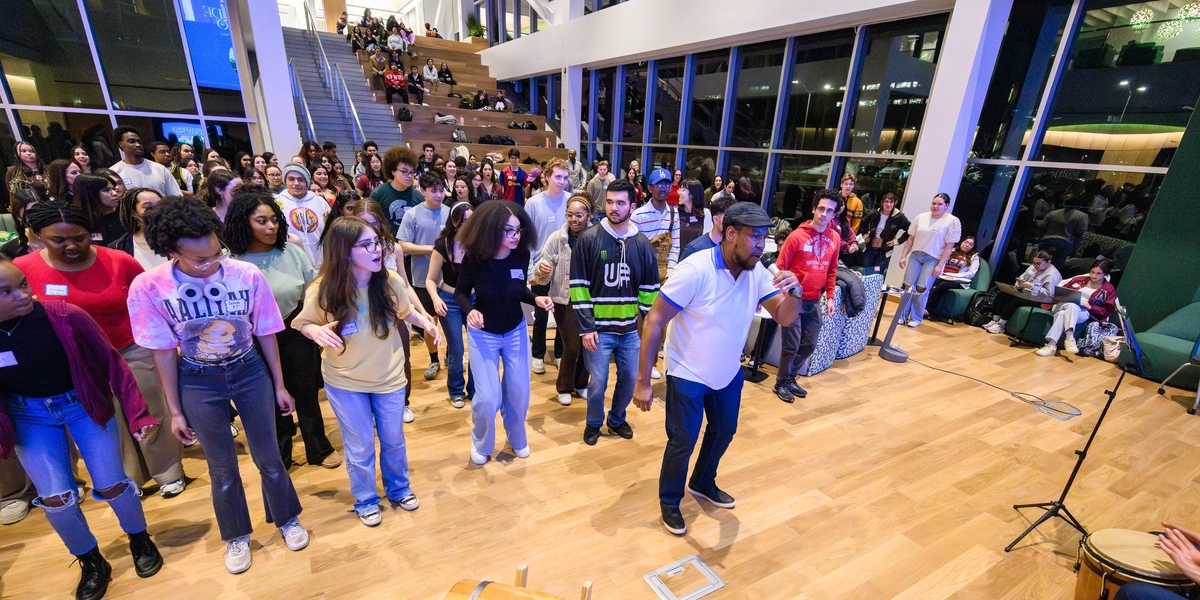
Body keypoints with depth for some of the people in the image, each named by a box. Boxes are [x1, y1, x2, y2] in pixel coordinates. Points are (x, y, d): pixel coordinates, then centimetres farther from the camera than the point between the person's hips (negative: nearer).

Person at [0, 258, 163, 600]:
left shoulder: (64, 316, -22)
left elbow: (111, 362, -13)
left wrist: (136, 413, -12)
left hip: (86, 404, -2)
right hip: (29, 416, 2)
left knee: (111, 486, 2)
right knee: (55, 498, 1)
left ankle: (140, 541, 31)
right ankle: (91, 563, 27)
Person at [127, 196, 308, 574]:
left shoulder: (248, 275, -18)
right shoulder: (148, 287, -17)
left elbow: (265, 334, -6)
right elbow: (164, 352, -6)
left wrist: (279, 386, 2)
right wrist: (175, 411, 0)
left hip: (251, 372, 0)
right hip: (198, 383, 0)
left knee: (268, 457, 13)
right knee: (222, 468, 16)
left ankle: (287, 519, 38)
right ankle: (236, 536, 41)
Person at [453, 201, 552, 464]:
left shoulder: (521, 256, -17)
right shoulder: (474, 258, -22)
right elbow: (460, 292, -6)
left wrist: (536, 298, -19)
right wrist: (470, 310, -26)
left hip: (516, 331, 3)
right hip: (483, 335, -2)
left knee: (519, 392, 10)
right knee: (488, 397, -2)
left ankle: (517, 438, 41)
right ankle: (481, 444, 31)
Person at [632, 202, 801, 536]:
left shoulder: (757, 272, -9)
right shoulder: (696, 270, -28)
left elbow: (785, 318, -8)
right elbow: (653, 322, -26)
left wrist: (793, 292, -32)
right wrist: (642, 382, -25)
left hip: (728, 373, 7)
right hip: (688, 375, -6)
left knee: (723, 432, 22)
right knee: (683, 442, 6)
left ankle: (703, 484, 50)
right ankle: (669, 502, 34)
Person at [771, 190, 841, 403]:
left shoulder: (835, 238, 5)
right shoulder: (797, 236, -12)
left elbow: (832, 270, 14)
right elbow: (779, 267, -10)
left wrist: (830, 297, 10)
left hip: (815, 302, 6)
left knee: (809, 346, 12)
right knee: (791, 345, 1)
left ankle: (791, 379, 31)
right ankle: (781, 383, 20)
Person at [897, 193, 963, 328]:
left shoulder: (952, 221, -4)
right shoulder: (921, 217, 6)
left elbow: (949, 246, -7)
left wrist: (940, 266, -12)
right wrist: (903, 256, 5)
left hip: (933, 259, -3)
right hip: (915, 255, 3)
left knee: (921, 288, -9)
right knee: (908, 286, -3)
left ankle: (916, 318, 6)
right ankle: (903, 315, 9)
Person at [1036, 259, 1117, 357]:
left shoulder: (1109, 289, 14)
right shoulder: (1079, 279, 20)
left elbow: (1107, 311, 7)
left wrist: (1090, 307, -10)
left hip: (1083, 313, -2)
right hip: (1062, 305, 2)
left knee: (1063, 314, -39)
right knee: (1072, 305, -38)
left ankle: (1052, 344, -51)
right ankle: (1069, 337, -48)